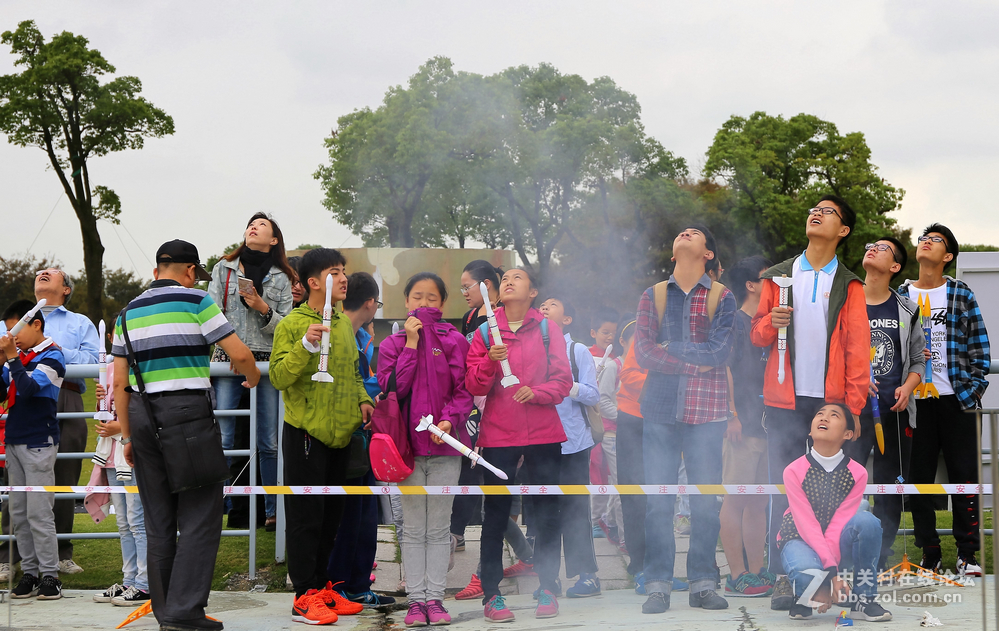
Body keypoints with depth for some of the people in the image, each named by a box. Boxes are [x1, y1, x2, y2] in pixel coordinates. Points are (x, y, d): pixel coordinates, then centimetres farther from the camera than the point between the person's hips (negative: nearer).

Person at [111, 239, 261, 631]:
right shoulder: (196, 301, -1)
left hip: (141, 413, 6)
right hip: (187, 410, -6)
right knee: (200, 515, -4)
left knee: (158, 521, 11)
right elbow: (239, 354, -6)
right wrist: (252, 377, 15)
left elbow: (120, 382, 12)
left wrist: (127, 436, 17)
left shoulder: (129, 312, 14)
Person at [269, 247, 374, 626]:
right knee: (306, 518, -3)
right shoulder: (292, 324, -10)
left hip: (339, 434, 7)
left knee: (331, 515, 14)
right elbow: (278, 377, -17)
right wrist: (306, 346, -29)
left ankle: (321, 586, 24)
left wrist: (362, 399, 6)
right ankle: (305, 597, 1)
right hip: (306, 434, -7)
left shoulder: (344, 323, 11)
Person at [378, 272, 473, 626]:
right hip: (407, 444, 0)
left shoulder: (454, 341, 3)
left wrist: (449, 419, -19)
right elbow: (392, 388, -8)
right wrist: (412, 343, -9)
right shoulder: (392, 344, 6)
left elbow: (464, 391, -1)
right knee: (413, 527, 5)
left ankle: (435, 597, 9)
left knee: (439, 527, 5)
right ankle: (416, 598, 8)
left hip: (445, 443, 0)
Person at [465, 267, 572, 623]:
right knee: (496, 515, 0)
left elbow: (563, 380, 1)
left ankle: (547, 590, 13)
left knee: (547, 514, 4)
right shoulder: (486, 332, 5)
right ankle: (491, 594, 3)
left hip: (543, 434, 1)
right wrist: (489, 362, -18)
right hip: (498, 435, 0)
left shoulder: (547, 329, 5)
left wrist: (536, 392, -16)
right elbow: (472, 386, 0)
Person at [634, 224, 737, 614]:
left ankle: (702, 583, 8)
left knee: (706, 500, 1)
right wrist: (695, 362, -9)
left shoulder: (721, 298, 6)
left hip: (705, 410, -1)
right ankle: (658, 586, 3)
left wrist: (669, 349, -4)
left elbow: (718, 352, -8)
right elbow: (643, 354, -1)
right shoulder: (652, 297, 12)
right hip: (660, 407, 1)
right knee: (658, 500, -1)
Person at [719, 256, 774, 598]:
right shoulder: (735, 322, -5)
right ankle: (737, 576, -6)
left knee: (758, 500, 8)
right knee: (736, 498, -6)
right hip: (742, 426, -8)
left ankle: (757, 571, 12)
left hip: (766, 425, 8)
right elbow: (723, 369, -12)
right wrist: (732, 415, -18)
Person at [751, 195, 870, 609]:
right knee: (783, 490, -3)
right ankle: (782, 578, -1)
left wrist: (853, 406, -5)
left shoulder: (848, 286, 9)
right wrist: (771, 323, -9)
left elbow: (858, 349, 4)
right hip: (785, 402, 1)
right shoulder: (778, 276, 13)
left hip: (831, 402, -1)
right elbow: (757, 336, 14)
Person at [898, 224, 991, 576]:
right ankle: (930, 555, 10)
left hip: (955, 400, -1)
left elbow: (980, 349, 3)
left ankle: (967, 554, 7)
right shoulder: (900, 296, 9)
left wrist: (972, 392, -5)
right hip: (916, 401, 2)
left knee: (964, 475, -1)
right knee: (919, 477, 2)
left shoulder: (961, 295, 5)